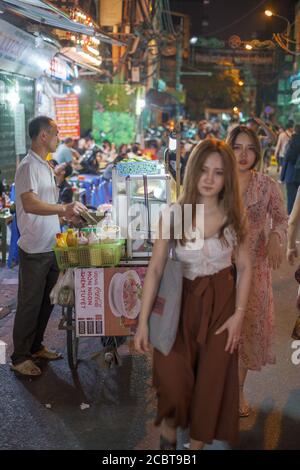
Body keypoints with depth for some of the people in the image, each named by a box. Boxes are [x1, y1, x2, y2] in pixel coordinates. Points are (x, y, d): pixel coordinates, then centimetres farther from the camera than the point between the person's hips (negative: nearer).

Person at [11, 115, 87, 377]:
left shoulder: (45, 166, 14)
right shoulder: (29, 166, -15)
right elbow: (30, 204, -26)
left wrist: (68, 214, 14)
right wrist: (64, 209, -29)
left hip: (51, 247, 9)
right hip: (35, 250, -9)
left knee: (46, 301, 17)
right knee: (30, 304, 2)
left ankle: (36, 347, 32)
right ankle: (19, 358, 15)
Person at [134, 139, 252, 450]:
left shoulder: (234, 217, -6)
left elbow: (245, 267, 2)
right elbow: (155, 269, -10)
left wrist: (239, 313, -5)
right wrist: (143, 321, -11)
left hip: (221, 304, 2)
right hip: (182, 302, -1)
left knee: (212, 381, 9)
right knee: (173, 380, -4)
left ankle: (197, 442, 34)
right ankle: (168, 429, 30)